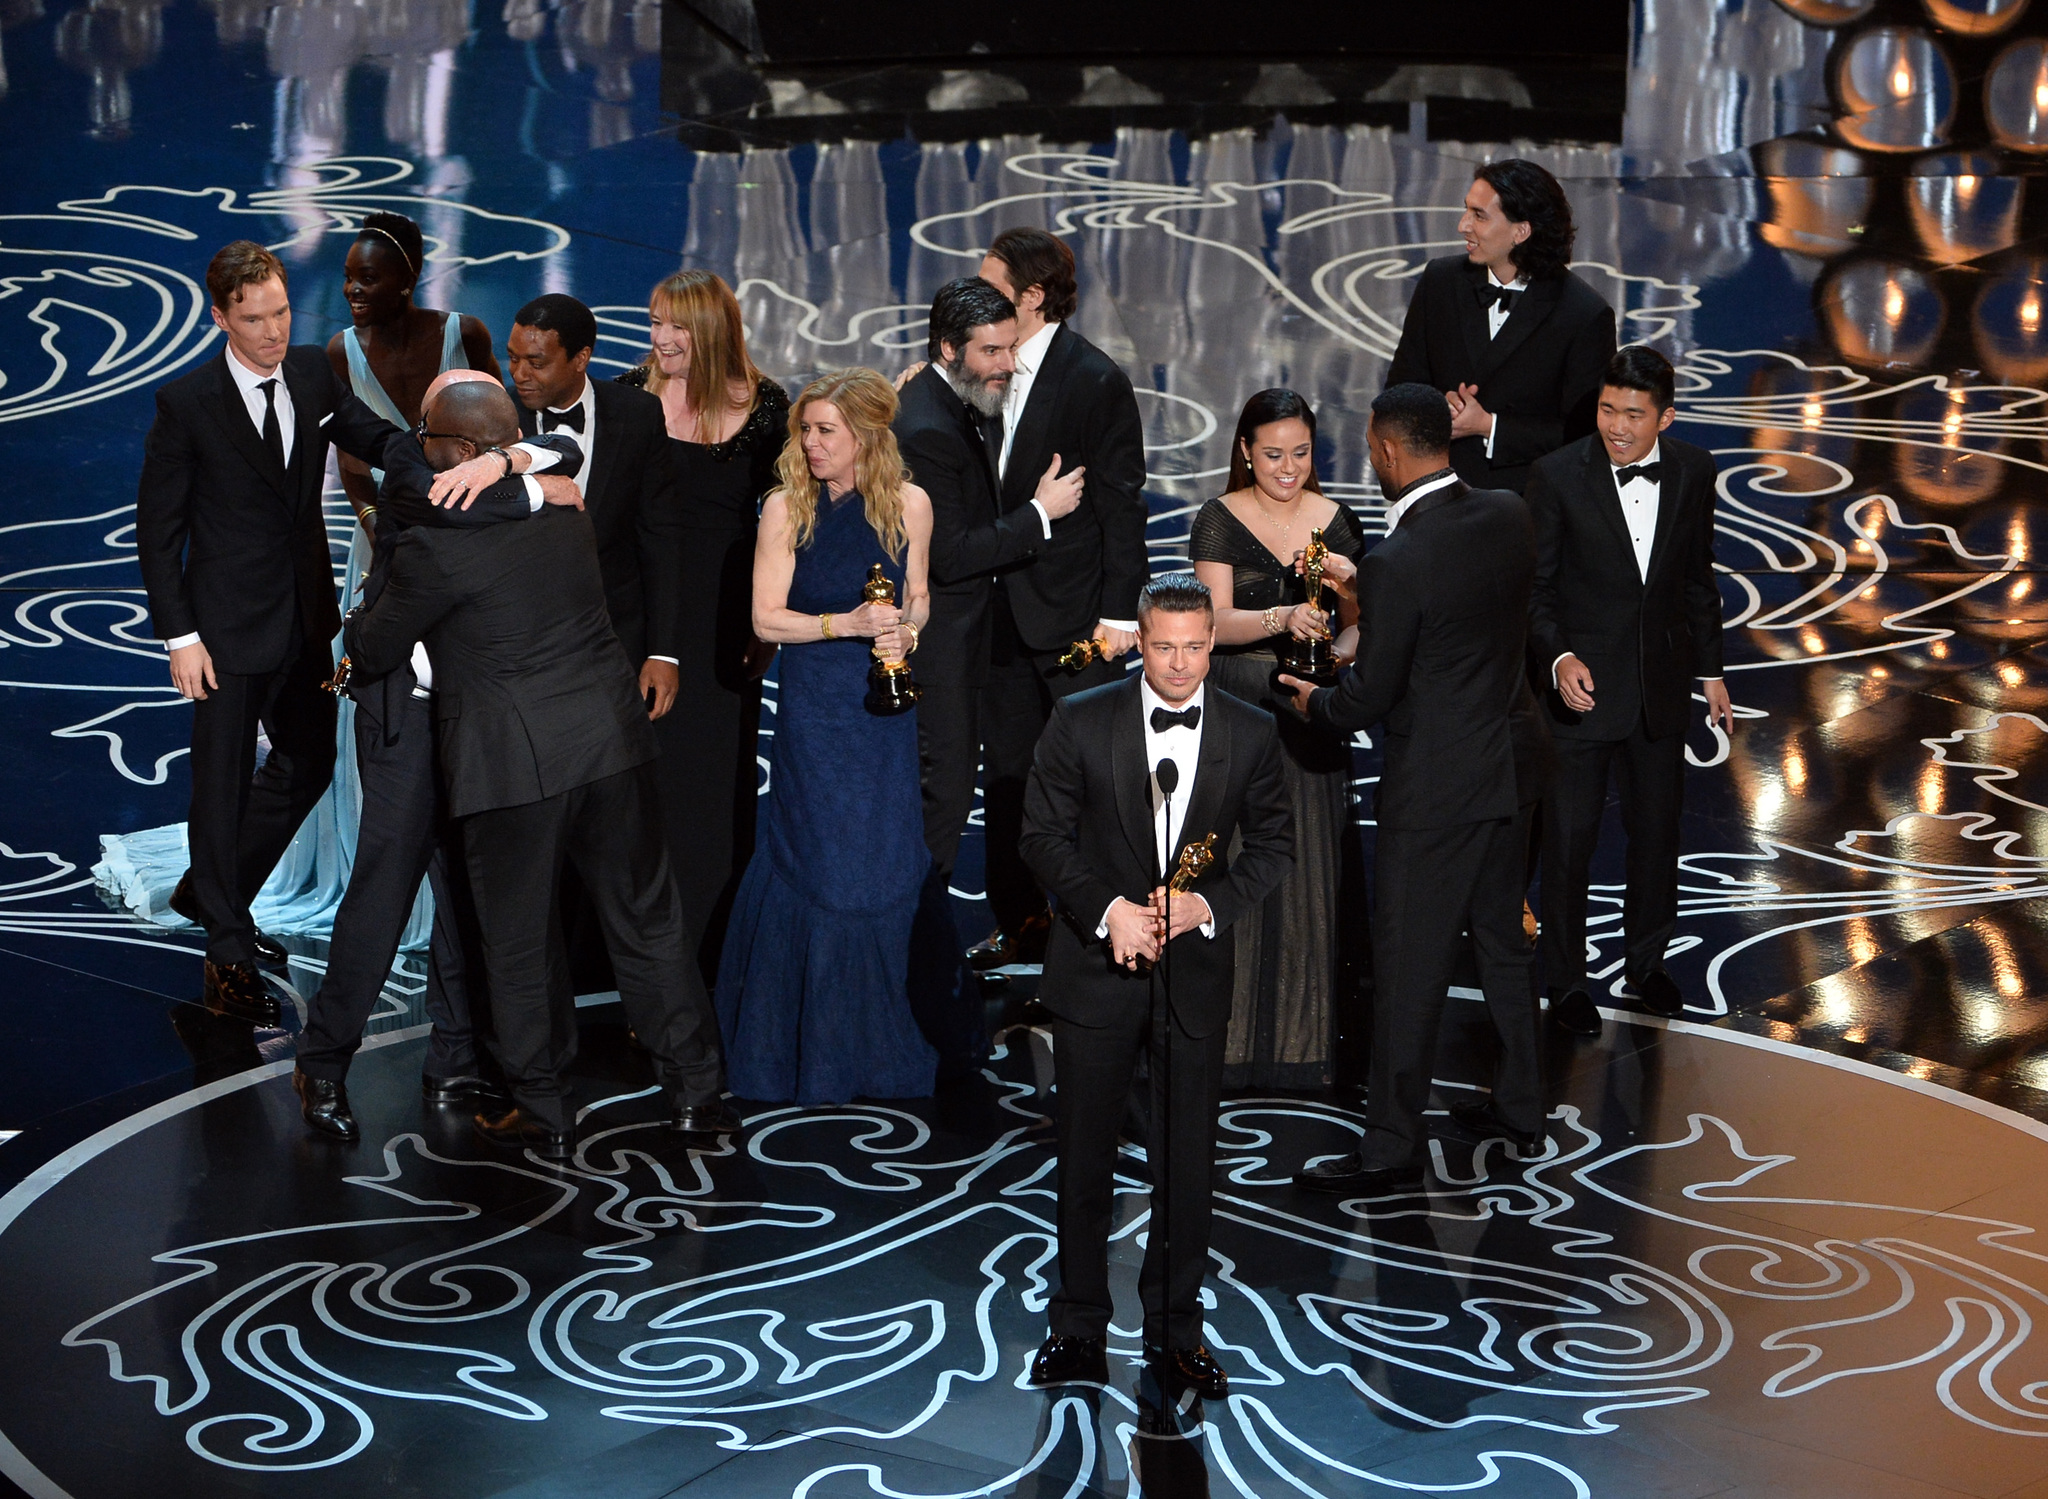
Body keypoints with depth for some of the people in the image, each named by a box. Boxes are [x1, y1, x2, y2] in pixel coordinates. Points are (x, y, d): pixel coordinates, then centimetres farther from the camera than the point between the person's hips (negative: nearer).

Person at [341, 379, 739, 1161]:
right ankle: (695, 1090, 22)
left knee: (516, 944, 9)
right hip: (612, 743, 6)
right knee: (647, 920, 15)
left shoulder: (434, 545, -14)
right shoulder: (566, 511, 6)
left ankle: (544, 1113, 19)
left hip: (515, 766, -6)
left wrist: (353, 623, 19)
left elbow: (375, 650, -3)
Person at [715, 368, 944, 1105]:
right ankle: (820, 1060, 19)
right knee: (819, 868, 2)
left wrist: (906, 630, -11)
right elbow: (766, 618, -8)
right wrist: (848, 623, -21)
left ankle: (885, 1051, 24)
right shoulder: (786, 508, -8)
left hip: (886, 704, 2)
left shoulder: (909, 504, -2)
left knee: (887, 864, 5)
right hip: (813, 707, -2)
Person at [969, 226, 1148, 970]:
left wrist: (1119, 612, -13)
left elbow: (1120, 502, -11)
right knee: (1006, 773, 13)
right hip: (1004, 613, 7)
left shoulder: (1096, 380, -12)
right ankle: (1020, 922, 24)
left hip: (1074, 612, -7)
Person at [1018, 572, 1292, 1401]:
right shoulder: (1081, 721, -4)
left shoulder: (1252, 734, 0)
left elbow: (1273, 845, 5)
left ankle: (1175, 1330, 20)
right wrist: (1106, 910, -15)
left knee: (1187, 1165, 7)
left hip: (1195, 974, 1)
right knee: (1084, 1156, 7)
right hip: (1096, 967, -1)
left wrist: (1211, 904, -12)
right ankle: (1078, 1328, 20)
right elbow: (1043, 834, -2)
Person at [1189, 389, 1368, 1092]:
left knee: (1312, 867, 4)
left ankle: (1307, 1033, 15)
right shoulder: (1220, 520, -3)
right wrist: (1282, 618, -30)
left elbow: (1358, 629, 5)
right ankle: (1235, 1034, 8)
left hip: (1312, 711, 2)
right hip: (1236, 709, -2)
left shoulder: (1336, 521, 5)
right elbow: (1217, 622, -12)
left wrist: (1349, 586, -16)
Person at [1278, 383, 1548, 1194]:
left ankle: (1392, 1149, 14)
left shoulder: (1396, 564, -25)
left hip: (1436, 784, -8)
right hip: (1513, 759, 8)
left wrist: (1315, 701, 5)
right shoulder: (1509, 515, -4)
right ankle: (1520, 1106, 36)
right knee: (1501, 938, 22)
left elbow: (1367, 701, -18)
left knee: (1408, 967, 4)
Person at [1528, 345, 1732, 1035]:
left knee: (1657, 829, 17)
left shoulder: (1692, 470, -3)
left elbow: (1698, 577, 8)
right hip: (1581, 684, -3)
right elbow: (1535, 585, -9)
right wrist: (1559, 657, -25)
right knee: (1569, 837, 7)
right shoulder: (1558, 476, -15)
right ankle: (1565, 979, 24)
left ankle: (1646, 960, 38)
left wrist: (1710, 669, 12)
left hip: (1660, 686, 4)